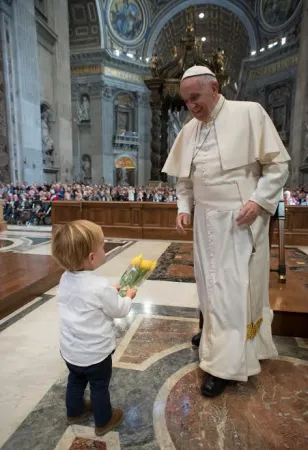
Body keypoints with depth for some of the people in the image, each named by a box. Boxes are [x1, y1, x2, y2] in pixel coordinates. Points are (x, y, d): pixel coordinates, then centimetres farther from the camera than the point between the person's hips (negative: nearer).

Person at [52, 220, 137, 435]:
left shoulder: (66, 279, -10)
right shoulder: (101, 287, -33)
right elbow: (119, 311, -16)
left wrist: (110, 292, 7)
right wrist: (128, 297, 2)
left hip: (70, 350, 6)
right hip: (94, 353, -6)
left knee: (76, 380, 30)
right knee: (100, 387, 19)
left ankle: (75, 411, 53)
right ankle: (103, 422, 41)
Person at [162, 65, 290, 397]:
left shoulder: (249, 113, -6)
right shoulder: (188, 131, 10)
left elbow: (278, 163, -5)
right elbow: (183, 179, 16)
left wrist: (258, 201, -16)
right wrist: (183, 207, 2)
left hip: (241, 218, -5)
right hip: (206, 220, 5)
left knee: (234, 288, -1)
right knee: (212, 285, 14)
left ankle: (224, 364, 13)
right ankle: (217, 338, 36)